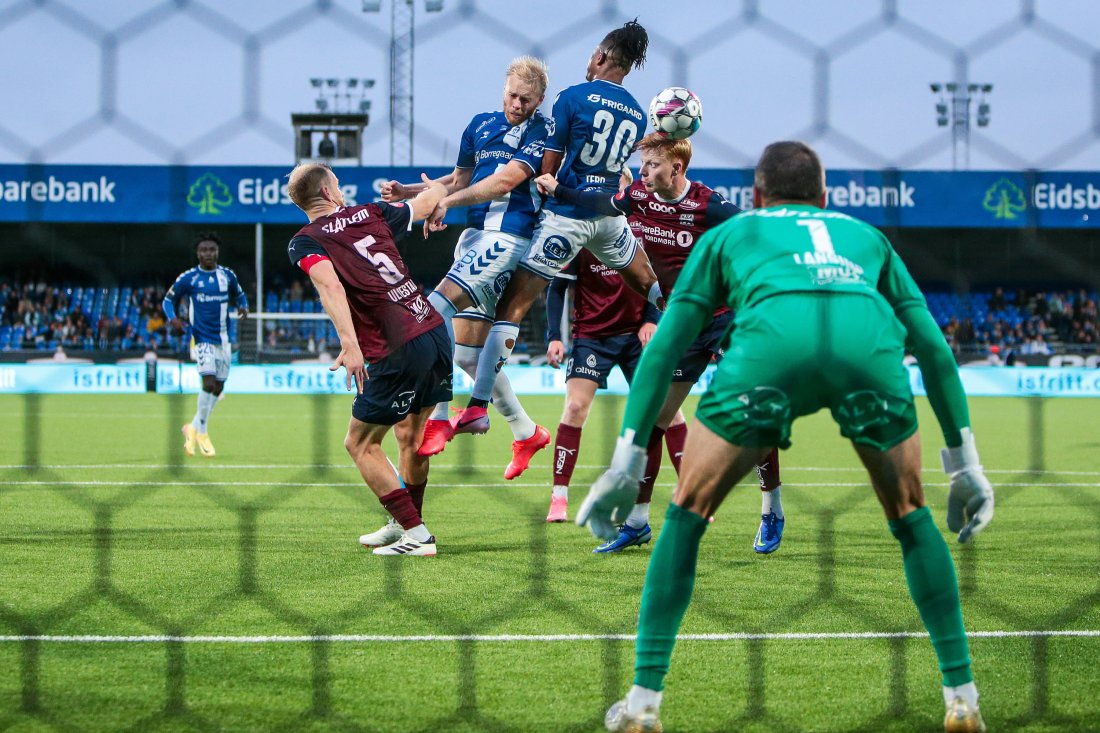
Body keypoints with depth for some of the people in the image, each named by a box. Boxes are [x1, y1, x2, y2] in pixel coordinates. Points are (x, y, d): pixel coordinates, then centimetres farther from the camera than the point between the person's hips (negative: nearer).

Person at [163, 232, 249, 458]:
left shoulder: (227, 276, 5)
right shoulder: (188, 278, -5)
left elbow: (239, 295, 21)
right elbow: (168, 300, 5)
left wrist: (243, 306, -3)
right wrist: (173, 318, -15)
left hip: (223, 338, 5)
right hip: (202, 338, -5)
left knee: (218, 388, 8)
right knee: (209, 382, -19)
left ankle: (193, 428, 26)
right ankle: (202, 434, -5)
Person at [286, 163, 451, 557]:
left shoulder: (304, 243, -1)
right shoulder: (370, 213, 13)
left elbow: (330, 285, -22)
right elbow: (433, 198, 30)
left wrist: (349, 343, -31)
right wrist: (435, 187, 54)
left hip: (398, 352, -6)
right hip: (436, 331, 6)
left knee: (360, 444, 7)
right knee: (410, 434, 24)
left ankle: (415, 535, 2)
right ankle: (405, 524, 36)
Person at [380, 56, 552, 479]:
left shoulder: (542, 133, -5)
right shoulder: (481, 125, 17)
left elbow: (507, 179, -15)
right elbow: (461, 178, 27)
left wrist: (449, 201, -15)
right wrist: (408, 192, 15)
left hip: (509, 235, -8)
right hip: (474, 235, 8)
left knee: (438, 306, -23)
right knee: (466, 351, 8)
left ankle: (437, 419, -20)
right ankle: (525, 432, 21)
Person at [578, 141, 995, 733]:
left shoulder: (729, 234, 35)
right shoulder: (865, 235, 40)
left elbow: (665, 345, 28)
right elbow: (932, 344, 35)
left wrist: (627, 461, 27)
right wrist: (963, 457, 39)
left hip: (772, 341, -1)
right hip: (871, 345, 2)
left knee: (687, 514, 17)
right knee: (910, 517, 24)